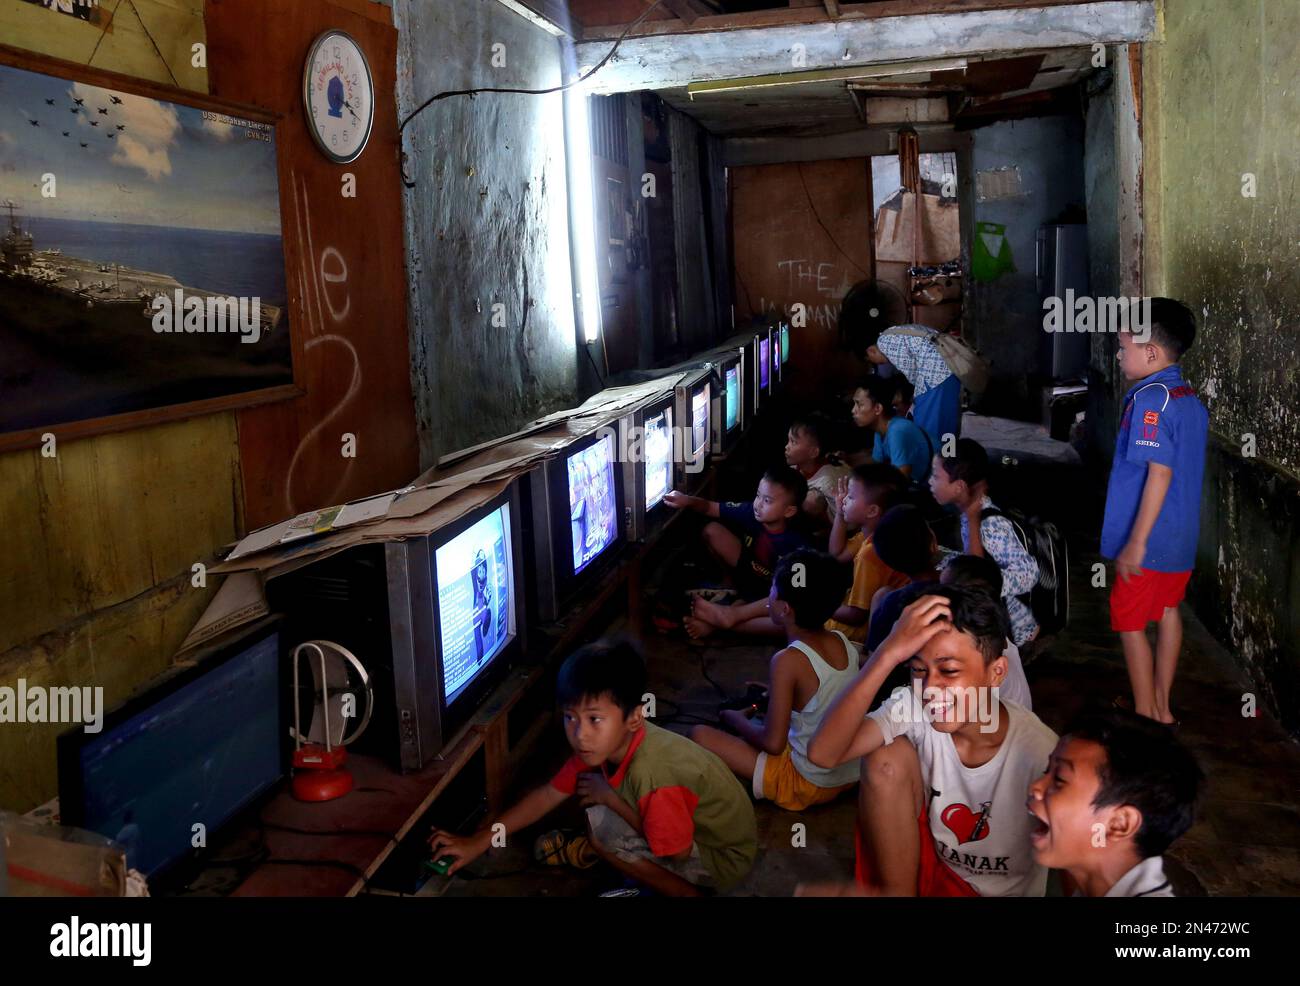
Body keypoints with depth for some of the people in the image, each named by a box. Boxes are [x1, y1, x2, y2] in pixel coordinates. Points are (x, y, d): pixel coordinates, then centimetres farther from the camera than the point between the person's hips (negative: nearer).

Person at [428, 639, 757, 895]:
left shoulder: (653, 773, -37)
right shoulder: (607, 742, -12)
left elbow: (677, 852, -25)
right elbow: (548, 795, -1)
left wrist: (610, 798, -21)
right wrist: (478, 842, -2)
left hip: (723, 858, -8)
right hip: (697, 819, 8)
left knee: (604, 826, -23)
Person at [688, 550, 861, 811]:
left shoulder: (788, 661, -24)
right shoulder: (843, 642, -4)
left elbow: (773, 743, -20)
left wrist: (736, 721, -2)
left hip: (810, 785, -7)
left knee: (700, 735, -6)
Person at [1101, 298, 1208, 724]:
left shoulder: (1150, 399, -20)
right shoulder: (1191, 400, 7)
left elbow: (1159, 472, -25)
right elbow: (1183, 469, 14)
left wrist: (1136, 541, -23)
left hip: (1147, 540, -9)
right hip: (1181, 537, 9)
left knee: (1129, 623, 4)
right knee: (1168, 612, 17)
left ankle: (1145, 719, 12)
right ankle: (1162, 709, 29)